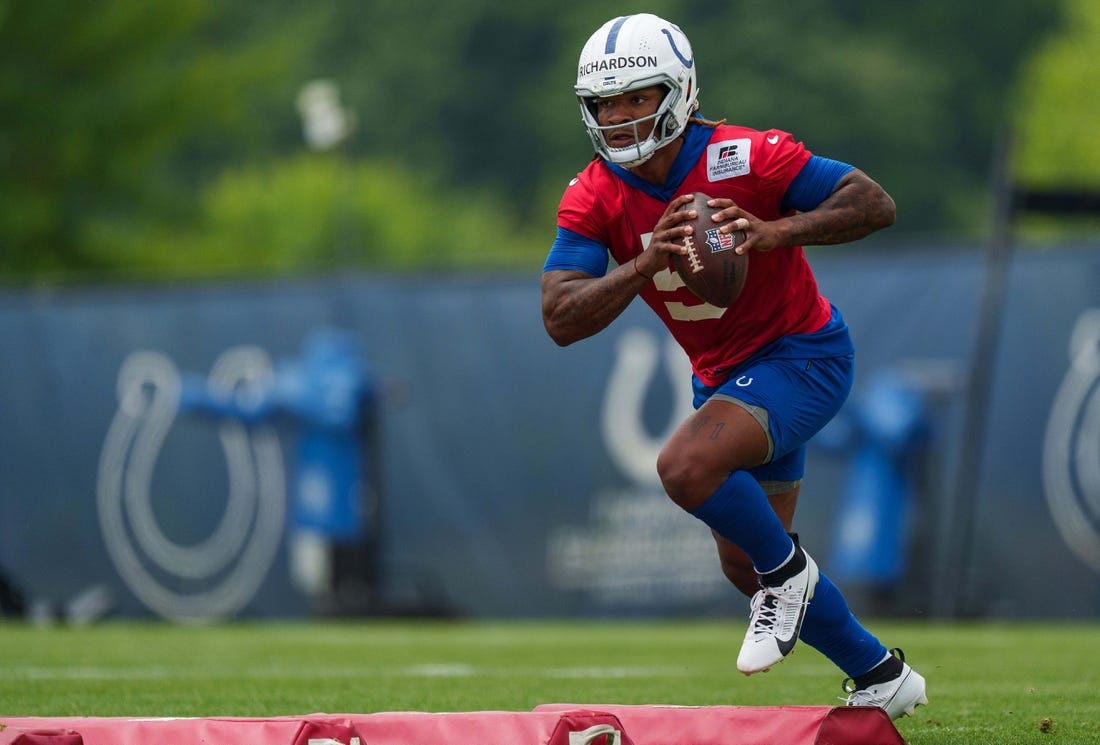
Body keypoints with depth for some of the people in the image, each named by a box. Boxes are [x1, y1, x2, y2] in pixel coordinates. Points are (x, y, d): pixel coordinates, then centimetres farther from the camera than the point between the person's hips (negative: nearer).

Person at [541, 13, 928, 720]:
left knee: (686, 467, -30)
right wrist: (648, 262, -36)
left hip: (802, 356, -7)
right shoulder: (594, 199, -11)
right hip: (724, 374, 7)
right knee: (745, 562, 16)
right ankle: (883, 678, 34)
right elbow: (561, 320, -22)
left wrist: (773, 233, -38)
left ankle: (788, 570, -3)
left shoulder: (743, 159, -23)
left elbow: (876, 204, -23)